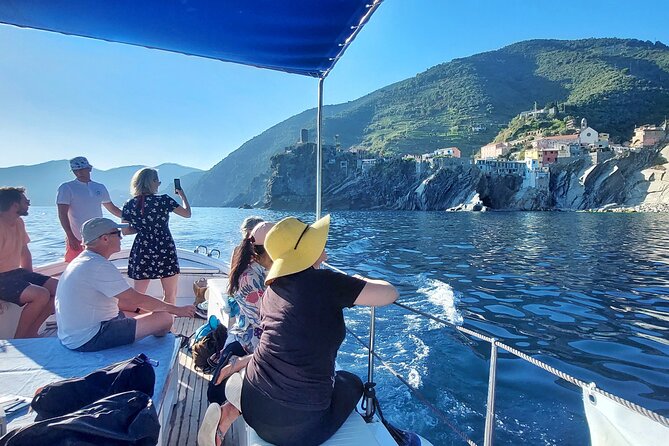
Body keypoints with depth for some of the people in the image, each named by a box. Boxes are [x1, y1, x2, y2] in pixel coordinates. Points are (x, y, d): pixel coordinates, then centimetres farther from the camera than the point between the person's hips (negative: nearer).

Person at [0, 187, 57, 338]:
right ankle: (19, 340, -9)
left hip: (17, 273, 9)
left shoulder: (18, 222, 9)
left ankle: (31, 332, 5)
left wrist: (30, 277, 13)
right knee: (42, 295, -28)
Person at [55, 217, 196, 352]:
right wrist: (176, 310, -10)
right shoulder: (99, 266, -23)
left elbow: (112, 299, 15)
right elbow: (137, 299, -21)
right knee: (164, 318, -14)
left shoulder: (83, 261, 10)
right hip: (88, 340, -11)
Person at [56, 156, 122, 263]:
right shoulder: (66, 188, -3)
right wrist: (71, 237, -15)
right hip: (77, 240, -4)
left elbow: (112, 208, 22)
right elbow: (62, 214, -8)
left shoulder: (100, 188, 11)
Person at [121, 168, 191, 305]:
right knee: (170, 295, 11)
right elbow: (187, 213, 2)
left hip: (141, 252, 3)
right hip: (165, 251, -3)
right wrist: (182, 195, 16)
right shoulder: (164, 200, -8)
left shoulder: (129, 205, 1)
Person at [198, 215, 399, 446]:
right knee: (352, 383, 24)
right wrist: (361, 281, 7)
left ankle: (228, 413, 11)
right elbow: (390, 294, -12)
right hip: (299, 427, -5)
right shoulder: (324, 282, -17)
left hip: (254, 407, 6)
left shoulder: (272, 288, 6)